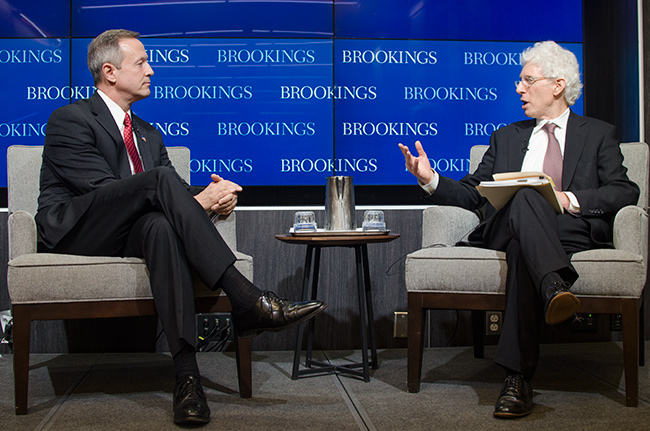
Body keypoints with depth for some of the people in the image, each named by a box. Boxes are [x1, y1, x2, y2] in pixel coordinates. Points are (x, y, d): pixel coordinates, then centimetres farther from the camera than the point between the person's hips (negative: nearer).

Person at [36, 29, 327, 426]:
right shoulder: (69, 120, -1)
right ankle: (248, 300, -39)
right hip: (76, 232, -5)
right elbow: (105, 189, -15)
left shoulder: (149, 135, 23)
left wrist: (211, 197, -13)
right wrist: (196, 201, -20)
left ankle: (187, 369, -45)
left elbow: (175, 196, 13)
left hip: (129, 233, 5)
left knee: (160, 224, -34)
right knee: (161, 178, -30)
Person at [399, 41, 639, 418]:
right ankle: (556, 288, -57)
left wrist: (570, 199, -11)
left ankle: (518, 376, -47)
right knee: (525, 197, -35)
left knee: (522, 249, -38)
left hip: (572, 231, -1)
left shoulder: (599, 135, 21)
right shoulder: (507, 137, 29)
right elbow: (473, 193, 22)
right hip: (507, 228, 2)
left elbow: (625, 191, 6)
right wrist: (431, 180, 2)